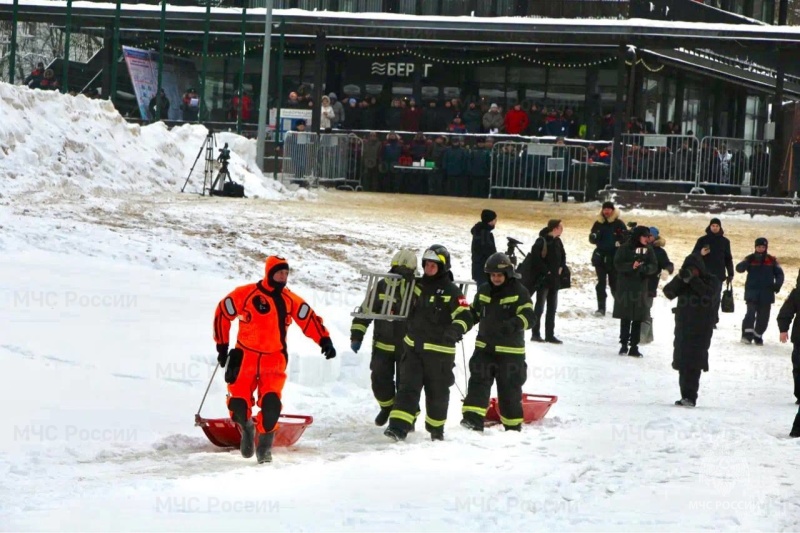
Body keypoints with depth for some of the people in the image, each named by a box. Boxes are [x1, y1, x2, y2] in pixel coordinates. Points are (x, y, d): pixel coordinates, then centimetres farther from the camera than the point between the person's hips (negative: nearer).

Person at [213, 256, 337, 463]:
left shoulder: (290, 300, 2)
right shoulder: (246, 294, -7)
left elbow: (310, 320, 3)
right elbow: (222, 313, 1)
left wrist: (324, 340, -12)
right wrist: (222, 346, 3)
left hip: (274, 360, 1)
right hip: (245, 358, -1)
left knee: (271, 403, -18)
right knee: (238, 404, -6)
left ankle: (264, 445, 1)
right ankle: (246, 428, 30)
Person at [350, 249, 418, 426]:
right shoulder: (382, 287, -4)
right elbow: (365, 311, 1)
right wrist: (356, 336, -3)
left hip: (407, 346, -1)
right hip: (383, 344, 1)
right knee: (380, 381, 4)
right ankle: (387, 407, 31)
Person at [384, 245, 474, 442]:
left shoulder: (451, 292, -8)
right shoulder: (418, 286, 9)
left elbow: (465, 317, -15)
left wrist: (456, 329, -31)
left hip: (439, 351, -4)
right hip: (413, 347, 4)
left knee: (437, 391, 9)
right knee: (407, 387, -8)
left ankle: (436, 428, 27)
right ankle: (398, 427, -17)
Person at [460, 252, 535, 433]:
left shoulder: (519, 292, -8)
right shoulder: (484, 291, 9)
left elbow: (528, 316, -18)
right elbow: (474, 313, 20)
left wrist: (513, 324, -38)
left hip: (510, 351, -4)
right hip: (484, 347, 4)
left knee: (509, 388, 5)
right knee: (478, 381, -12)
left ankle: (513, 425, 19)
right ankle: (473, 418, -20)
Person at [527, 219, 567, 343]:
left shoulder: (557, 241, 8)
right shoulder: (541, 241, -15)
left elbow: (562, 255, 22)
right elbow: (535, 258, -21)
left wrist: (561, 267, 6)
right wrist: (546, 271, -18)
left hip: (554, 279, 8)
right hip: (543, 279, -8)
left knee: (552, 308, 10)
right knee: (539, 307, -3)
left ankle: (550, 335, 15)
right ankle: (535, 333, 3)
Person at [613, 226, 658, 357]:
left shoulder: (649, 250, 4)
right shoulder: (625, 248, -6)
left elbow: (654, 266, 2)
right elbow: (618, 264, -10)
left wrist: (645, 268, -20)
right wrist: (631, 266, -26)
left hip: (641, 288, 3)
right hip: (625, 287, -3)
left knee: (638, 319, 3)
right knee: (625, 318, 2)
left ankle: (634, 346, 9)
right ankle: (623, 344, 11)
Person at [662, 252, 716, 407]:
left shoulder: (709, 280, -1)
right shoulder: (682, 281, 8)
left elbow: (707, 292, -20)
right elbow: (669, 293, -4)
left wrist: (692, 279, -26)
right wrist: (678, 279, -19)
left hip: (701, 329, -5)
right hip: (683, 326, 5)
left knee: (693, 361, -14)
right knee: (682, 361, 5)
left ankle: (690, 397, -18)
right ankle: (686, 396, 12)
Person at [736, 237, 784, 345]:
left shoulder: (772, 260, 4)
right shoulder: (750, 259, -1)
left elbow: (779, 273, 9)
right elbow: (739, 268, -14)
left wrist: (777, 284, -9)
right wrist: (747, 262, -34)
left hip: (766, 293, 2)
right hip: (752, 292, -2)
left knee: (763, 316, 6)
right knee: (751, 312, -17)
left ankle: (758, 335, 19)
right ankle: (747, 333, -16)